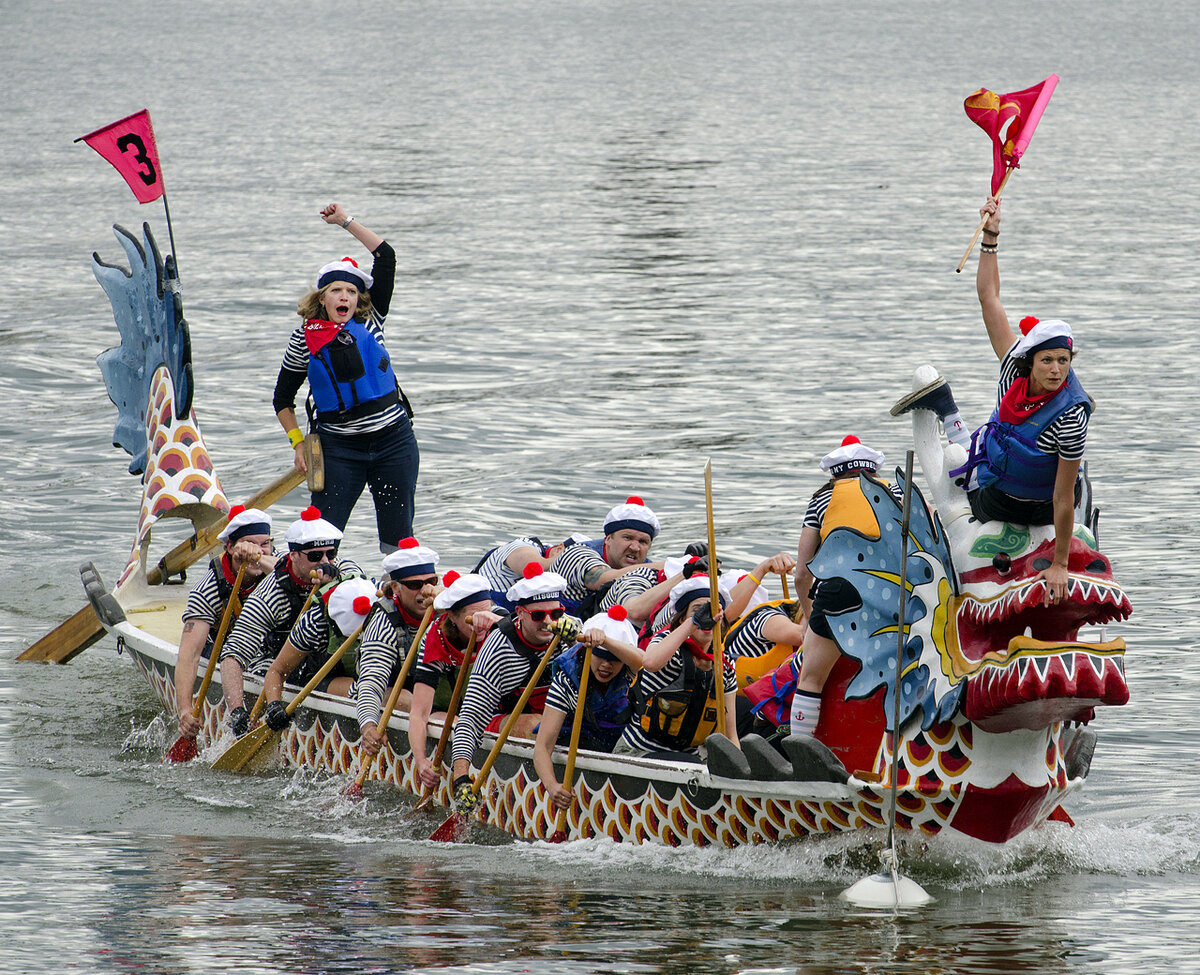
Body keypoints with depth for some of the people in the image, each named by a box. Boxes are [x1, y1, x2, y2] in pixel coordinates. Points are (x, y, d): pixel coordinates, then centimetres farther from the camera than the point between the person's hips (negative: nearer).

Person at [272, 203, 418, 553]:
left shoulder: (370, 321, 4)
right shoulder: (305, 338, 1)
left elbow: (386, 257, 0)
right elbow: (282, 398, 10)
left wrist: (347, 221, 1)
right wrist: (298, 443, 0)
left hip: (393, 440, 1)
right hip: (339, 447, -1)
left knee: (398, 535, 4)